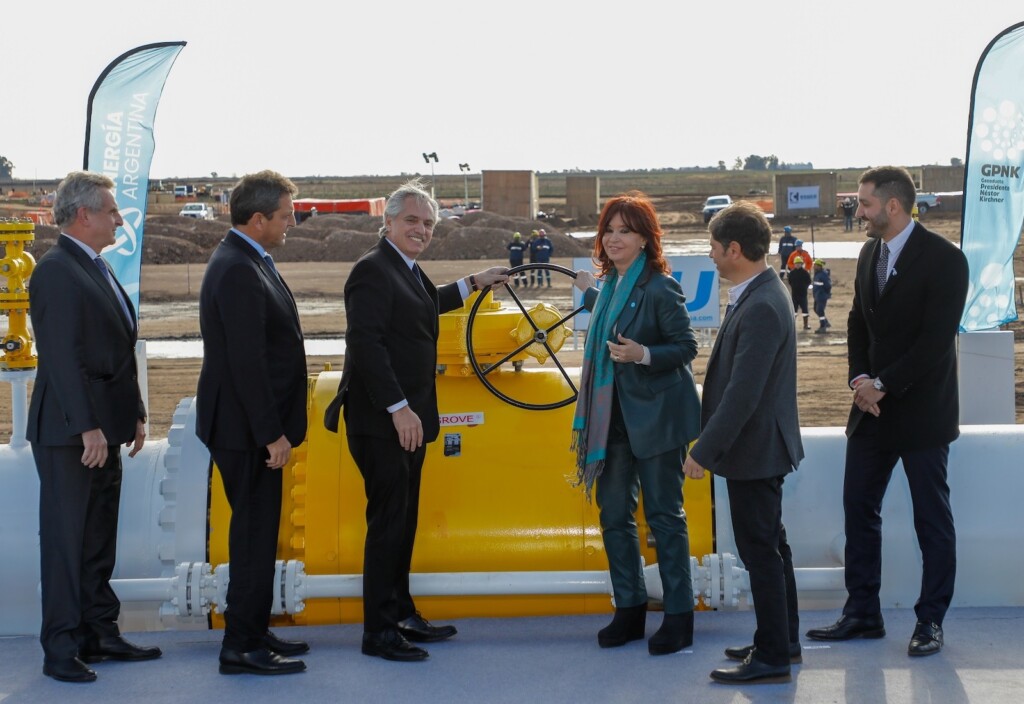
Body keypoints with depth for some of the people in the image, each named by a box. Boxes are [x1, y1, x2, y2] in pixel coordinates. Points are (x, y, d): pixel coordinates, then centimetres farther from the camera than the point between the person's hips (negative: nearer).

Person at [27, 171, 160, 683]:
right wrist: (87, 427, -23)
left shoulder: (98, 270, 16)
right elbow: (63, 357, -20)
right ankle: (61, 649, 4)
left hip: (103, 427, 9)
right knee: (65, 538, -2)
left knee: (100, 539, 14)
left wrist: (135, 414, 17)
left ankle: (100, 633, 23)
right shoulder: (57, 271, -14)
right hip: (69, 430, -9)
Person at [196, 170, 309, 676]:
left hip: (253, 426, 10)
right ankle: (242, 647, 4)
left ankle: (253, 632, 27)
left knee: (257, 532, 17)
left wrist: (275, 428, 19)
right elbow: (246, 363, -24)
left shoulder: (245, 262, 13)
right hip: (245, 428, -10)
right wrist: (271, 433, -22)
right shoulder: (238, 271, -21)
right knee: (254, 533, -4)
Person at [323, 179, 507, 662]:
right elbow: (367, 344, -23)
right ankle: (378, 631, 0)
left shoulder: (408, 270, 15)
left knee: (403, 519, 15)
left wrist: (474, 283, 38)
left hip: (407, 417, 10)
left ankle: (401, 614, 25)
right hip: (380, 421, -10)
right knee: (387, 521, -6)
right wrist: (399, 408, -25)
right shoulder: (373, 269, -15)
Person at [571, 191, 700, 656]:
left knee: (664, 515, -1)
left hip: (656, 416, -8)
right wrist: (589, 295, 31)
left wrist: (643, 354, -27)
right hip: (615, 416, 8)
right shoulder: (612, 283, 9)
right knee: (614, 513, 10)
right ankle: (629, 609, 21)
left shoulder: (659, 288, -14)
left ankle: (679, 616, 8)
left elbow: (686, 346, -14)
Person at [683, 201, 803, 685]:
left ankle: (772, 657, 7)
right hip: (760, 448, 11)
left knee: (760, 550, -2)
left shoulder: (761, 308, -25)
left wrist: (703, 451, -23)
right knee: (771, 545, 19)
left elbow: (742, 393, -28)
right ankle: (783, 640, 32)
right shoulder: (760, 294, 8)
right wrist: (712, 444, 18)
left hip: (755, 449, -11)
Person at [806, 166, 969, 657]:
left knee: (932, 520, 4)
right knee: (859, 509, 8)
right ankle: (862, 613, 17)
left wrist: (882, 385, -17)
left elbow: (936, 340, -19)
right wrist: (860, 380, -3)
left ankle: (930, 621, 12)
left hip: (921, 412, -7)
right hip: (872, 410, 7)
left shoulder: (943, 259, -14)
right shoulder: (869, 254, 9)